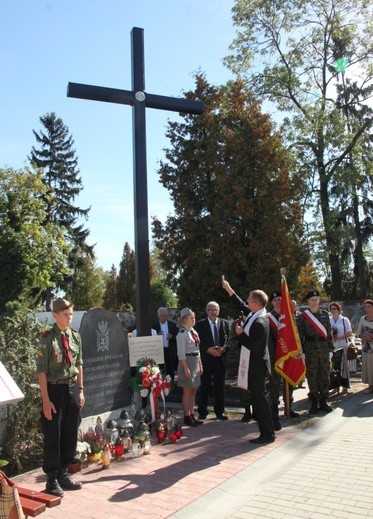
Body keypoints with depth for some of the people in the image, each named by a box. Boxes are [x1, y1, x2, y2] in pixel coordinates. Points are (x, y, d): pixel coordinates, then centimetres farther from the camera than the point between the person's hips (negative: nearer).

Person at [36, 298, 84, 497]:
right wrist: (46, 400, -15)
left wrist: (80, 390, 9)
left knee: (70, 434, 14)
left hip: (72, 387, 6)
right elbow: (41, 370, -14)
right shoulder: (48, 338, -14)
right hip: (54, 389, -6)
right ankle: (52, 480, 20)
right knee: (52, 436, 5)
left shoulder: (75, 335, 2)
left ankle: (63, 474, 31)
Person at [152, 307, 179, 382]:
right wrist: (157, 336, -19)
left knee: (171, 371, 5)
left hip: (170, 352, 1)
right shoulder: (154, 326, 4)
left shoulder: (173, 325, 7)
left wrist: (172, 336, -14)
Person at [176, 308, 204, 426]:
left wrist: (200, 365, 14)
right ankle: (187, 417, 9)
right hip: (187, 362, -8)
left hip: (196, 362, 8)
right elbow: (181, 353, -17)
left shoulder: (194, 332, 11)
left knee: (194, 391, 12)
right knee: (187, 391, 0)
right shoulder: (182, 334, -14)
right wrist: (186, 368, -20)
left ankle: (192, 415, 21)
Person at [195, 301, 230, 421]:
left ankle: (220, 411, 20)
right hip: (205, 359, -2)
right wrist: (208, 349, -18)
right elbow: (198, 342, -5)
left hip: (221, 359, 2)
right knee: (204, 387, 4)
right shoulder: (200, 324, 1)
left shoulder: (224, 323, 8)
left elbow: (228, 339, 2)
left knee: (220, 387, 8)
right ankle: (202, 412, 16)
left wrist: (223, 348, -16)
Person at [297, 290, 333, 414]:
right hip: (310, 347, -3)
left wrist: (330, 346, 5)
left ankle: (323, 402, 17)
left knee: (324, 374, 6)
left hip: (323, 348, 3)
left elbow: (329, 331, 11)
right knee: (312, 375, 1)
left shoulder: (325, 314, 9)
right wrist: (301, 350, -5)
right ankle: (314, 403, 9)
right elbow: (300, 334, 0)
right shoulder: (303, 316, 0)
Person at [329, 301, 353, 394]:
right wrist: (330, 335, -7)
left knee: (343, 365, 0)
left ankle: (345, 386, 7)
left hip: (343, 346, -3)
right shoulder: (328, 320, 7)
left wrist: (339, 338, -14)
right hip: (332, 347, 3)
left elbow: (350, 333, -3)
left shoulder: (344, 320, -2)